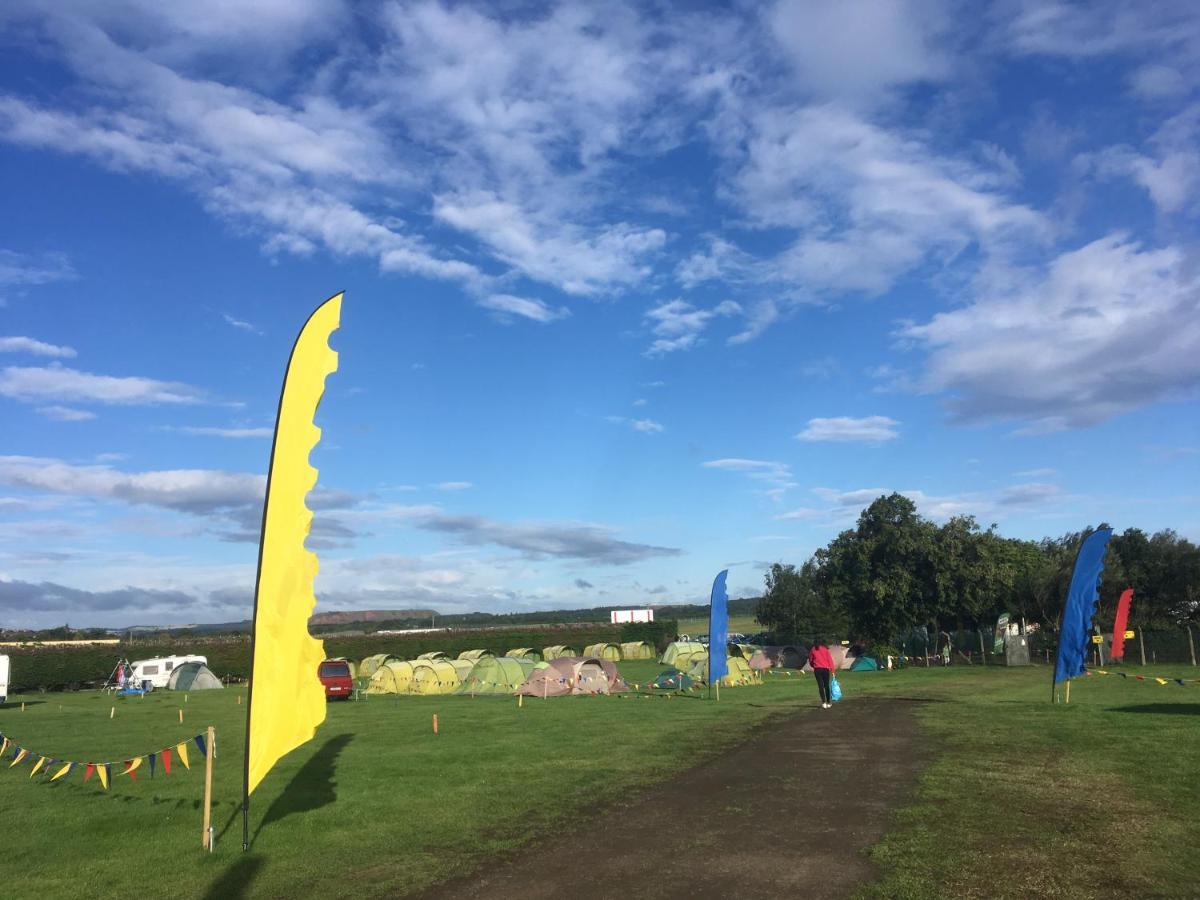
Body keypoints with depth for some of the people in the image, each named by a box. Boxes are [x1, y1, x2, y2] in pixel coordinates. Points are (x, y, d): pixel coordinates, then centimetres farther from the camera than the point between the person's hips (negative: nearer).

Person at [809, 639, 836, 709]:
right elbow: (830, 660, 0)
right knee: (826, 686, 10)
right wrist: (832, 670, -1)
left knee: (820, 686, 0)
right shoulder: (825, 649, 6)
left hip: (817, 669, -1)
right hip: (826, 669, 1)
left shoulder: (813, 650, 6)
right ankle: (829, 702, 16)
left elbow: (810, 660, 13)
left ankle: (824, 703, -10)